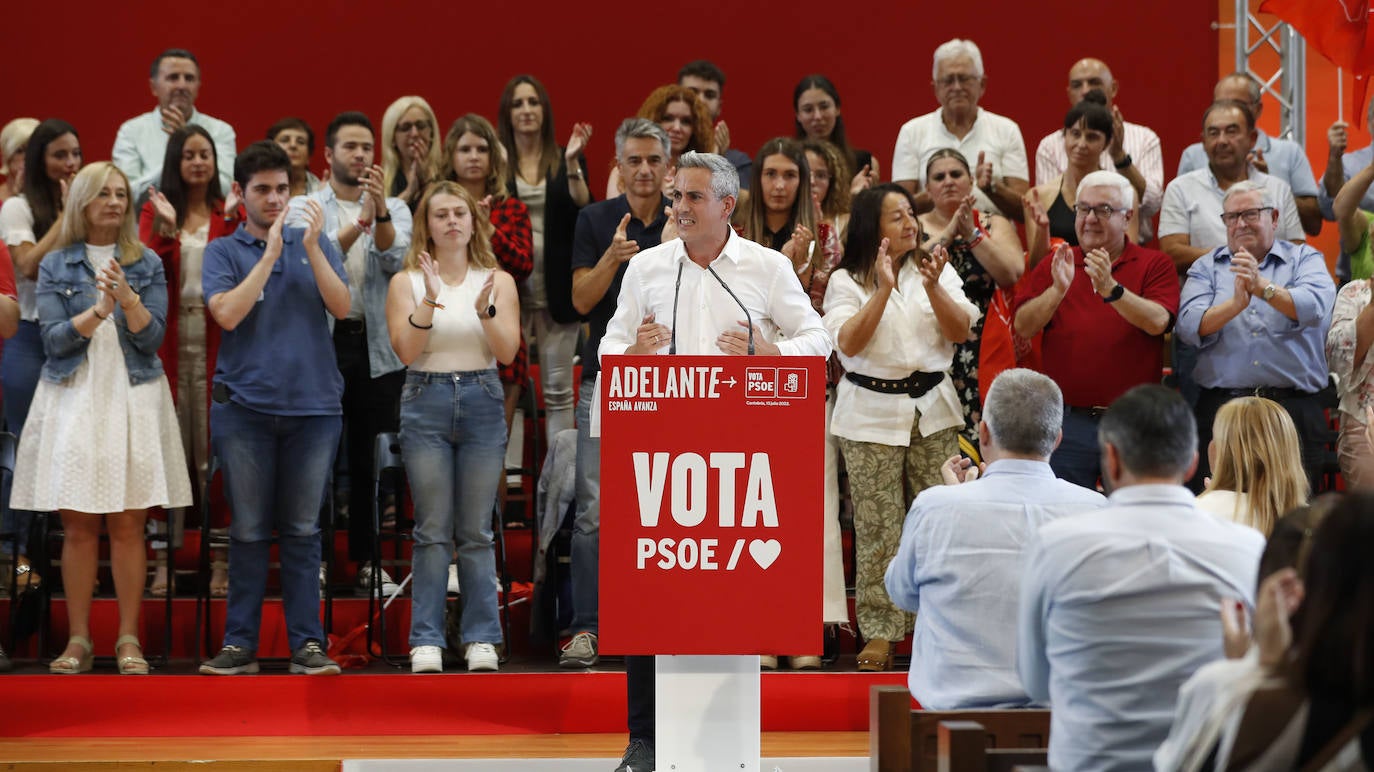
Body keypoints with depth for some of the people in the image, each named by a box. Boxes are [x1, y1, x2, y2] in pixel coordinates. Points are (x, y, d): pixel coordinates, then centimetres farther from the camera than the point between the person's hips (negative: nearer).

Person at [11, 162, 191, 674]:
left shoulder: (146, 264, 7)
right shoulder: (56, 265, 5)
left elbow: (152, 337, -1)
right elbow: (54, 339, -4)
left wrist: (127, 298, -18)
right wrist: (99, 310, -18)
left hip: (133, 400, 0)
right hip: (73, 399, 0)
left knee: (127, 526, -2)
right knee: (78, 527, -1)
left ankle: (128, 640, 2)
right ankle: (78, 641, 4)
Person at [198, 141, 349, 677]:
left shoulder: (315, 244, 10)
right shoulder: (223, 251, 6)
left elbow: (342, 307, -4)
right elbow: (227, 313, -10)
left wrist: (311, 247, -14)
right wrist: (270, 254, -13)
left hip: (313, 405, 1)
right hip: (245, 405, -1)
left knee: (302, 530, 4)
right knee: (249, 531, 2)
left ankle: (307, 643, 6)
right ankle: (240, 643, 7)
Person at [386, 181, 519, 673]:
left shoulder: (498, 281, 7)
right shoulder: (407, 282, 5)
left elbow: (508, 352, -3)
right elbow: (406, 351, -6)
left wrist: (485, 309, -20)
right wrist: (429, 301, -19)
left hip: (482, 402, 1)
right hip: (426, 402, -1)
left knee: (476, 531, 2)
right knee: (432, 531, -2)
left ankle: (481, 639, 6)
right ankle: (426, 641, 1)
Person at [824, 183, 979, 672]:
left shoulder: (936, 269, 8)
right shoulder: (846, 281, 2)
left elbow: (960, 332, -1)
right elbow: (848, 343, -12)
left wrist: (933, 287, -16)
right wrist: (883, 290, -19)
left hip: (933, 411, 2)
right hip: (872, 415, -2)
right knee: (877, 528, -3)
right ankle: (879, 633, 2)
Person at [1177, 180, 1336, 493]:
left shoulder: (1305, 259, 11)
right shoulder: (1206, 268, 14)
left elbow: (1315, 307, -11)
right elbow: (1190, 326, -3)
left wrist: (1263, 288, -26)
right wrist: (1236, 304, -21)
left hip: (1295, 409, -1)